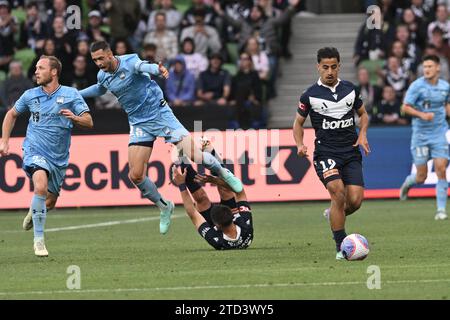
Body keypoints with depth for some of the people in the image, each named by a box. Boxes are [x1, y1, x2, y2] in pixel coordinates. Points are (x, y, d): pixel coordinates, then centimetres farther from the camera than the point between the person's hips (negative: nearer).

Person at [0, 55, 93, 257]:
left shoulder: (70, 94, -3)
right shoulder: (30, 96, 1)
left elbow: (89, 122, -5)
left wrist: (74, 118, -26)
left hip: (59, 157, 2)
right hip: (35, 151, -2)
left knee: (49, 203, 11)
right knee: (41, 187, -29)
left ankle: (34, 212, 49)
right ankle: (38, 239, -22)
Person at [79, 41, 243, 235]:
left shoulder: (130, 62, -18)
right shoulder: (102, 76, 1)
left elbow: (144, 66, -43)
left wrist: (158, 69, -65)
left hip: (159, 114, -5)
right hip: (139, 124, 5)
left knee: (192, 155, -17)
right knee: (135, 175, -7)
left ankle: (222, 172, 14)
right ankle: (164, 207, 16)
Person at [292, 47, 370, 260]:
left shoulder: (350, 89, 8)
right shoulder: (310, 95, 0)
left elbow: (363, 114, 21)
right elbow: (298, 122, 10)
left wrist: (363, 134, 3)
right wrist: (300, 145, -7)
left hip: (351, 152, 3)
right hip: (326, 152, -3)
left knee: (355, 200, -10)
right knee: (338, 192, -24)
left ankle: (333, 215, 27)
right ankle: (341, 247, -15)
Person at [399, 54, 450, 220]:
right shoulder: (417, 85, -8)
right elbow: (405, 107, -8)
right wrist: (422, 114, -22)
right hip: (420, 135, -2)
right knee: (421, 177, 0)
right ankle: (407, 183, 36)